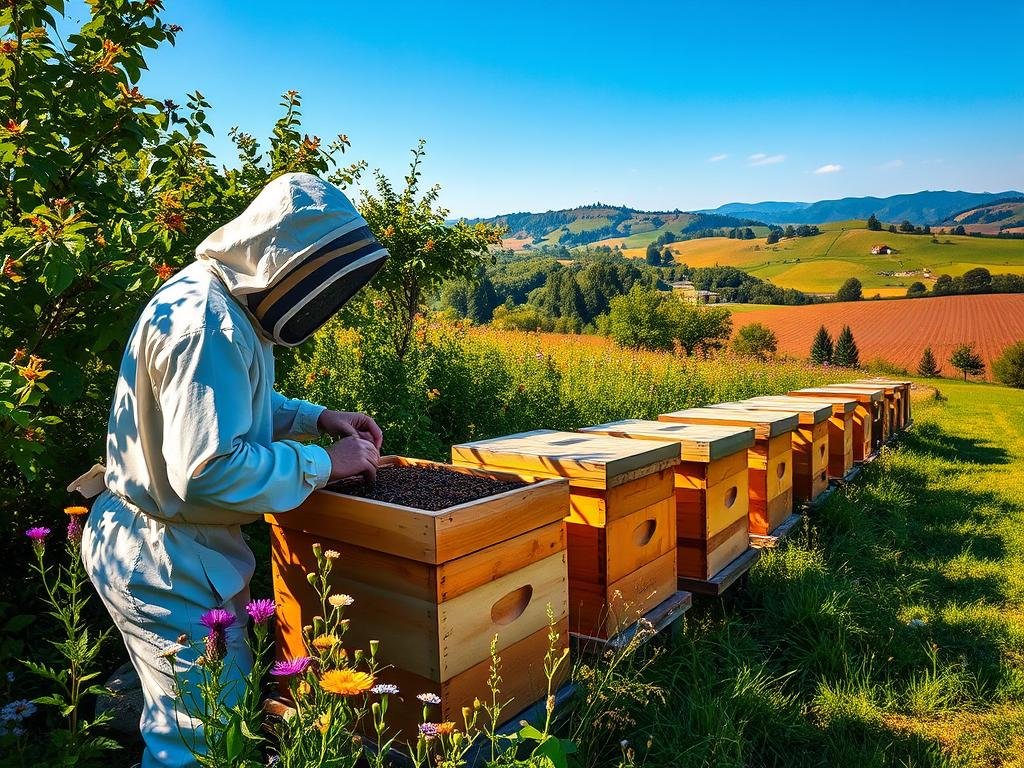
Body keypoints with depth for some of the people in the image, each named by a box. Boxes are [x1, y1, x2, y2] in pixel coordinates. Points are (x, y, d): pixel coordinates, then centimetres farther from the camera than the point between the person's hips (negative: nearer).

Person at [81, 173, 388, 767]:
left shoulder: (223, 300, 6)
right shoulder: (208, 322, -27)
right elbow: (209, 468, -32)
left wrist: (319, 418, 6)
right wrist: (325, 464, -20)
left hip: (183, 547, 10)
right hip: (168, 562, -10)